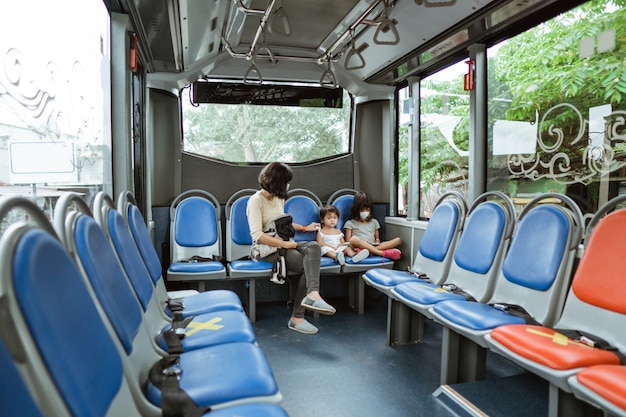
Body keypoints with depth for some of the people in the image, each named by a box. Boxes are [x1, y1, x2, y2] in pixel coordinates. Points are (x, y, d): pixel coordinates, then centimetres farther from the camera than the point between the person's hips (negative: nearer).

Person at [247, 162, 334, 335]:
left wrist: (304, 228, 31)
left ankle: (312, 294, -36)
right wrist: (285, 244, -21)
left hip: (283, 245, 7)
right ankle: (297, 317, -21)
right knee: (307, 265, -23)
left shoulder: (279, 198, 15)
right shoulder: (256, 201, -11)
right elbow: (257, 235, -22)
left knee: (314, 246, -23)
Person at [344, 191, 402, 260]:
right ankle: (383, 253, -41)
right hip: (359, 247, -4)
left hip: (373, 247, 4)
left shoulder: (374, 222, 27)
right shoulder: (350, 223, 13)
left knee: (398, 240, -17)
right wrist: (361, 243, -13)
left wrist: (377, 241, 2)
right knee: (354, 239, -39)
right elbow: (348, 242, 4)